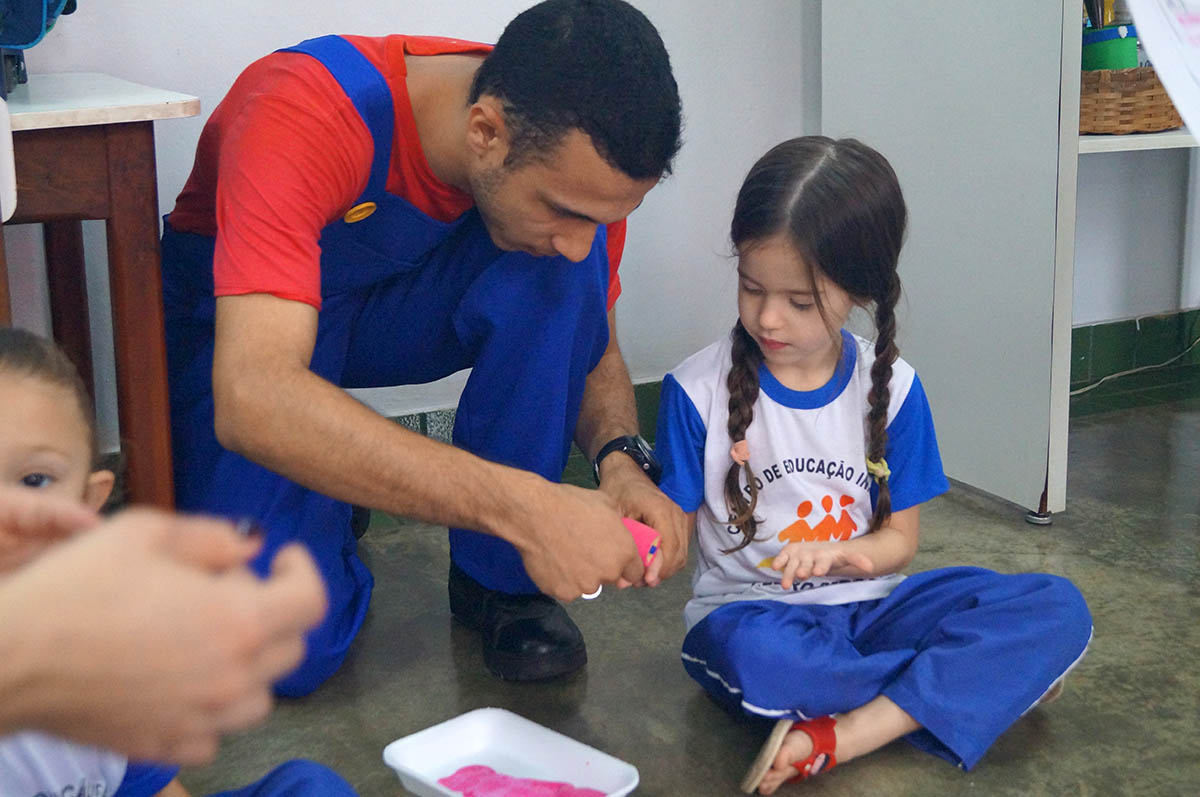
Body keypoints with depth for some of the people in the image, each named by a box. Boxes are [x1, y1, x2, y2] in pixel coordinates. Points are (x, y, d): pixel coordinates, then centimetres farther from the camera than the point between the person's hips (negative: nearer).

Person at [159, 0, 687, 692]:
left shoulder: (571, 157, -21)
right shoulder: (304, 116, -37)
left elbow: (593, 346, -5)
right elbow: (252, 400, -48)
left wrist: (623, 460, -28)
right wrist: (519, 504, -53)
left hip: (402, 308, 4)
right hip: (244, 325, -3)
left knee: (556, 275, -29)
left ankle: (499, 579, -11)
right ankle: (332, 495, 11)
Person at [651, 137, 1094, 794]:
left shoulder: (891, 388, -1)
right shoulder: (697, 390, -7)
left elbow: (899, 538, 2)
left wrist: (837, 553, -21)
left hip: (866, 604, 3)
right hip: (750, 612, -3)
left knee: (1058, 610, -19)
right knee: (752, 654, -42)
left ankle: (837, 738, -29)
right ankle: (984, 681, -17)